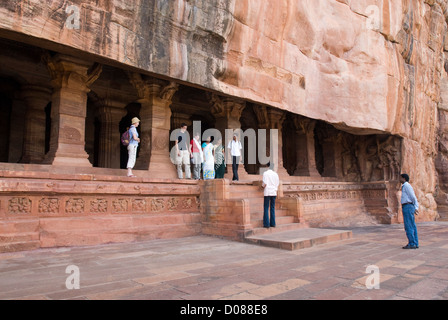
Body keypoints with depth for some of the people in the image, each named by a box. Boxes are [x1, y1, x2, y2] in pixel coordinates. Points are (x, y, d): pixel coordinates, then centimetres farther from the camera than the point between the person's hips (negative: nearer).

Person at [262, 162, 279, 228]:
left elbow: (264, 184, -13)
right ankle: (273, 223, 11)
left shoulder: (265, 173, -7)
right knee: (272, 208, 11)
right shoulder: (275, 174, 8)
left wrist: (262, 185, 7)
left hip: (267, 193, -4)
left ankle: (266, 224, -2)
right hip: (274, 193, 4)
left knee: (266, 208, 1)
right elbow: (277, 183, 10)